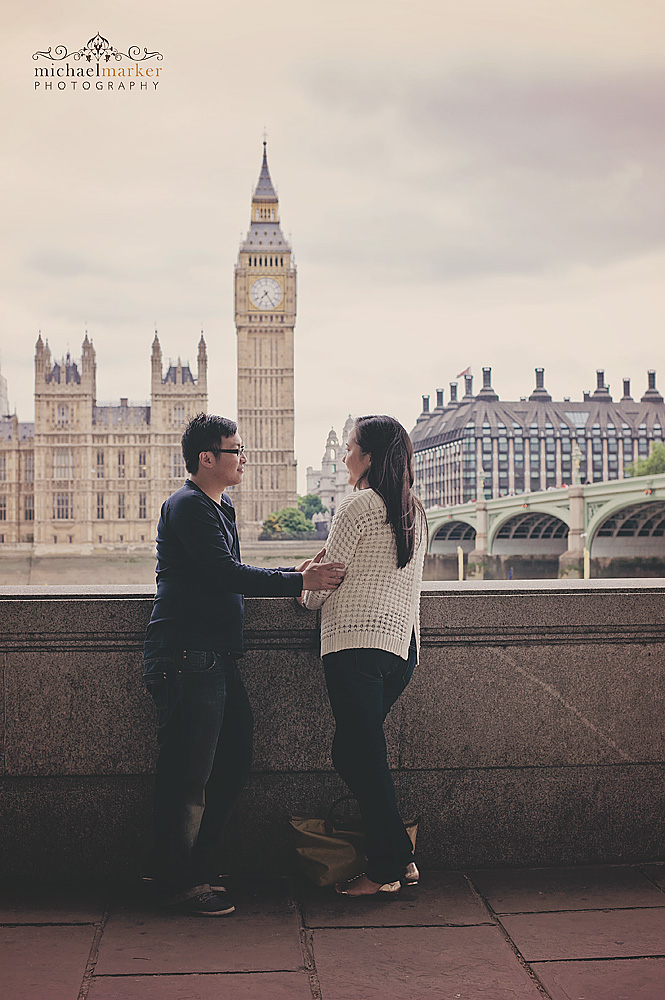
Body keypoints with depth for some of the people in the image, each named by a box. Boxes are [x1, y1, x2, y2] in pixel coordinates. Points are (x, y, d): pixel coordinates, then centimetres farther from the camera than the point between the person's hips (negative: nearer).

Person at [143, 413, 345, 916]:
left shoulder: (221, 507, 21)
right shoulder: (187, 507, -11)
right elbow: (226, 574, -19)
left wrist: (294, 574, 9)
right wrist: (299, 582, -19)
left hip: (217, 658, 10)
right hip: (186, 659, -10)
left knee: (234, 762, 12)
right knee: (188, 775, -4)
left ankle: (197, 868, 24)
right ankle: (178, 883, 8)